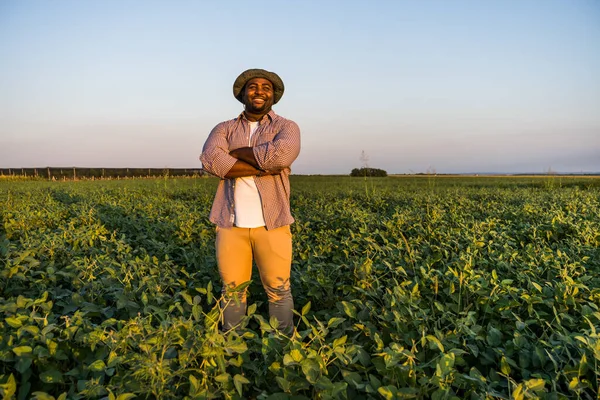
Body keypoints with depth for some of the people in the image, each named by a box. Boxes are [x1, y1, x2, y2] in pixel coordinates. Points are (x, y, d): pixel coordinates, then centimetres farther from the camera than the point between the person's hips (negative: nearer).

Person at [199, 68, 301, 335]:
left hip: (271, 224, -1)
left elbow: (282, 155, -19)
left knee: (279, 290, 5)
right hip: (231, 223, 2)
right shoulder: (224, 129, 10)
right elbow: (210, 160, -12)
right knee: (232, 290, 10)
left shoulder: (287, 128, 5)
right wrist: (263, 168, -16)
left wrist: (235, 152, -8)